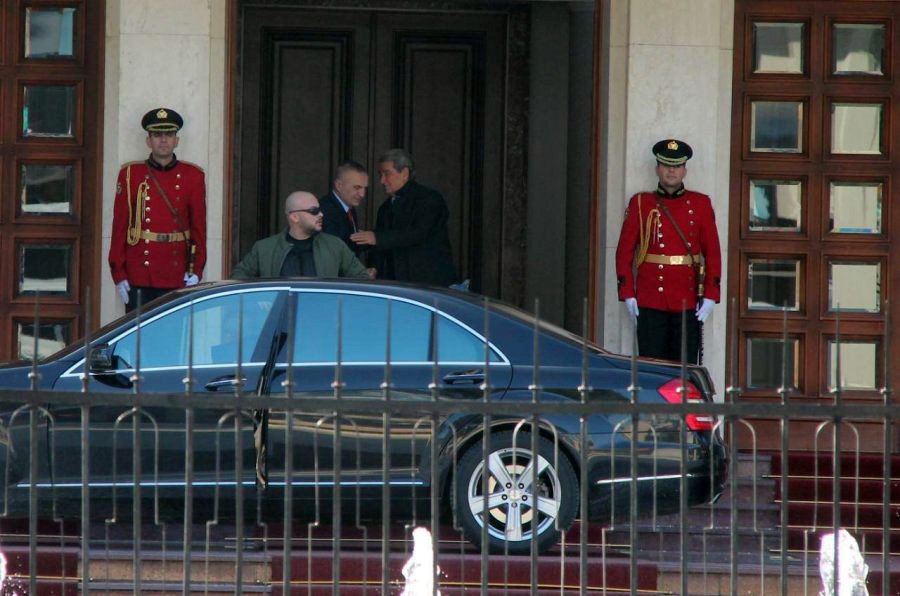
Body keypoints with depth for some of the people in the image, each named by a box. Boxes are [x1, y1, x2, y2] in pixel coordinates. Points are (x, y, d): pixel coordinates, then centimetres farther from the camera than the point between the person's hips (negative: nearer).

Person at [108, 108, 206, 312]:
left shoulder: (193, 177, 6)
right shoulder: (130, 175, 4)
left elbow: (199, 227, 6)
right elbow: (119, 227, 4)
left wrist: (196, 270, -2)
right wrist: (119, 274, -1)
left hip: (178, 279, 0)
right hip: (138, 279, 0)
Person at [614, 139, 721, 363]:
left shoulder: (700, 204, 7)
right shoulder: (640, 204, 5)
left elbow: (712, 252, 6)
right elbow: (624, 251, 5)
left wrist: (710, 296, -2)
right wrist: (627, 294, -3)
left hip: (688, 302, 1)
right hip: (650, 302, -1)